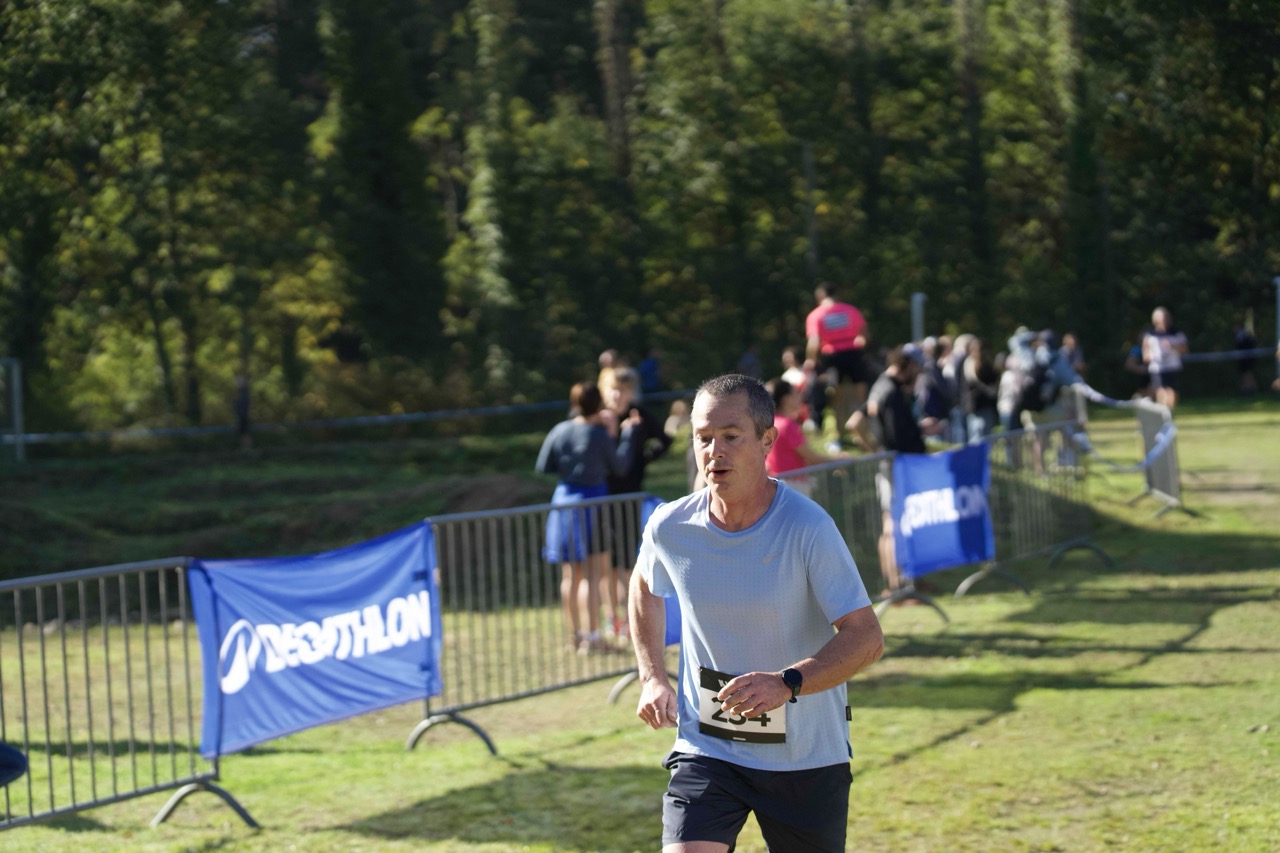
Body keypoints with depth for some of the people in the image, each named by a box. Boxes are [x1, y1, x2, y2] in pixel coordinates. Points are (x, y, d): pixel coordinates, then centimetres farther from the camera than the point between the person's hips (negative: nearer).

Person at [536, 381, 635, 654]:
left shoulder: (560, 431, -1)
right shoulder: (599, 434, -13)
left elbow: (543, 466, 3)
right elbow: (619, 465, -2)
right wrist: (624, 434, 7)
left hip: (564, 501, 5)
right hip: (592, 500, -5)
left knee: (571, 574, 13)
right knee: (592, 573, -2)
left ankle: (575, 633, 20)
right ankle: (591, 636, -5)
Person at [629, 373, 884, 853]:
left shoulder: (808, 527, -18)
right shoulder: (670, 528, -7)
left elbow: (866, 638, -19)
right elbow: (645, 585, 18)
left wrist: (787, 683, -34)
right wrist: (652, 677, 7)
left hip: (808, 755, -1)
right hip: (705, 748, 1)